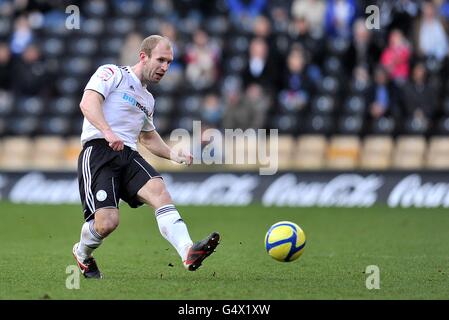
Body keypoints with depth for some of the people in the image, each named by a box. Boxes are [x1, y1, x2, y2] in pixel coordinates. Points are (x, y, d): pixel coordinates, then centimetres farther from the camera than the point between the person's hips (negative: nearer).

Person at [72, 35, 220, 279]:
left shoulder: (147, 100, 28)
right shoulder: (112, 73, 5)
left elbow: (148, 137, 42)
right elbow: (88, 103, -12)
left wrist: (173, 154, 23)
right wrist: (108, 132, -29)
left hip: (128, 156, 6)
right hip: (98, 151, -6)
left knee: (159, 191, -24)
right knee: (107, 222, -20)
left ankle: (188, 253, -44)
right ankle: (82, 254, 15)